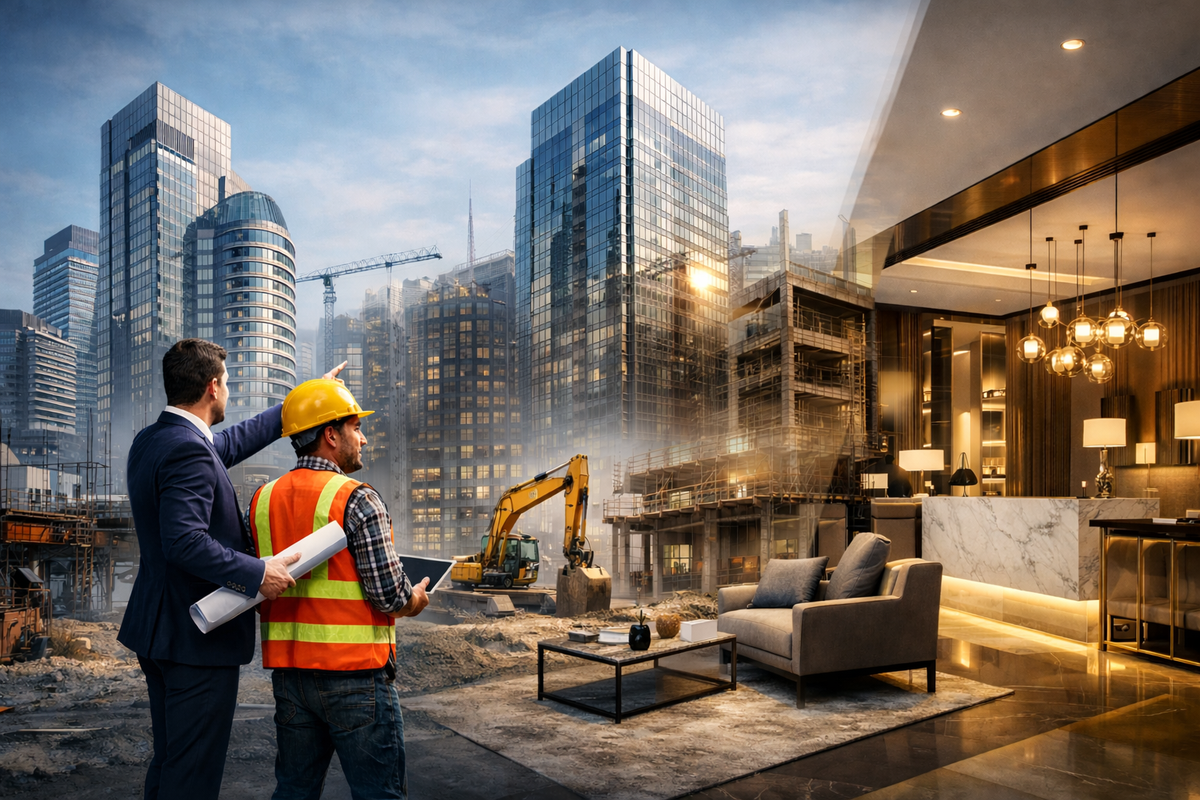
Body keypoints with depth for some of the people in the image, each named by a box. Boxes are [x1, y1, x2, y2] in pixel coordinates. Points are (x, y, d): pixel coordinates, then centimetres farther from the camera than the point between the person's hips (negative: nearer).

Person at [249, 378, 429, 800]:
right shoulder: (357, 499, -14)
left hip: (288, 671, 7)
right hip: (355, 671, -7)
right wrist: (416, 601, 4)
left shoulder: (261, 499, 6)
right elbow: (390, 595, -17)